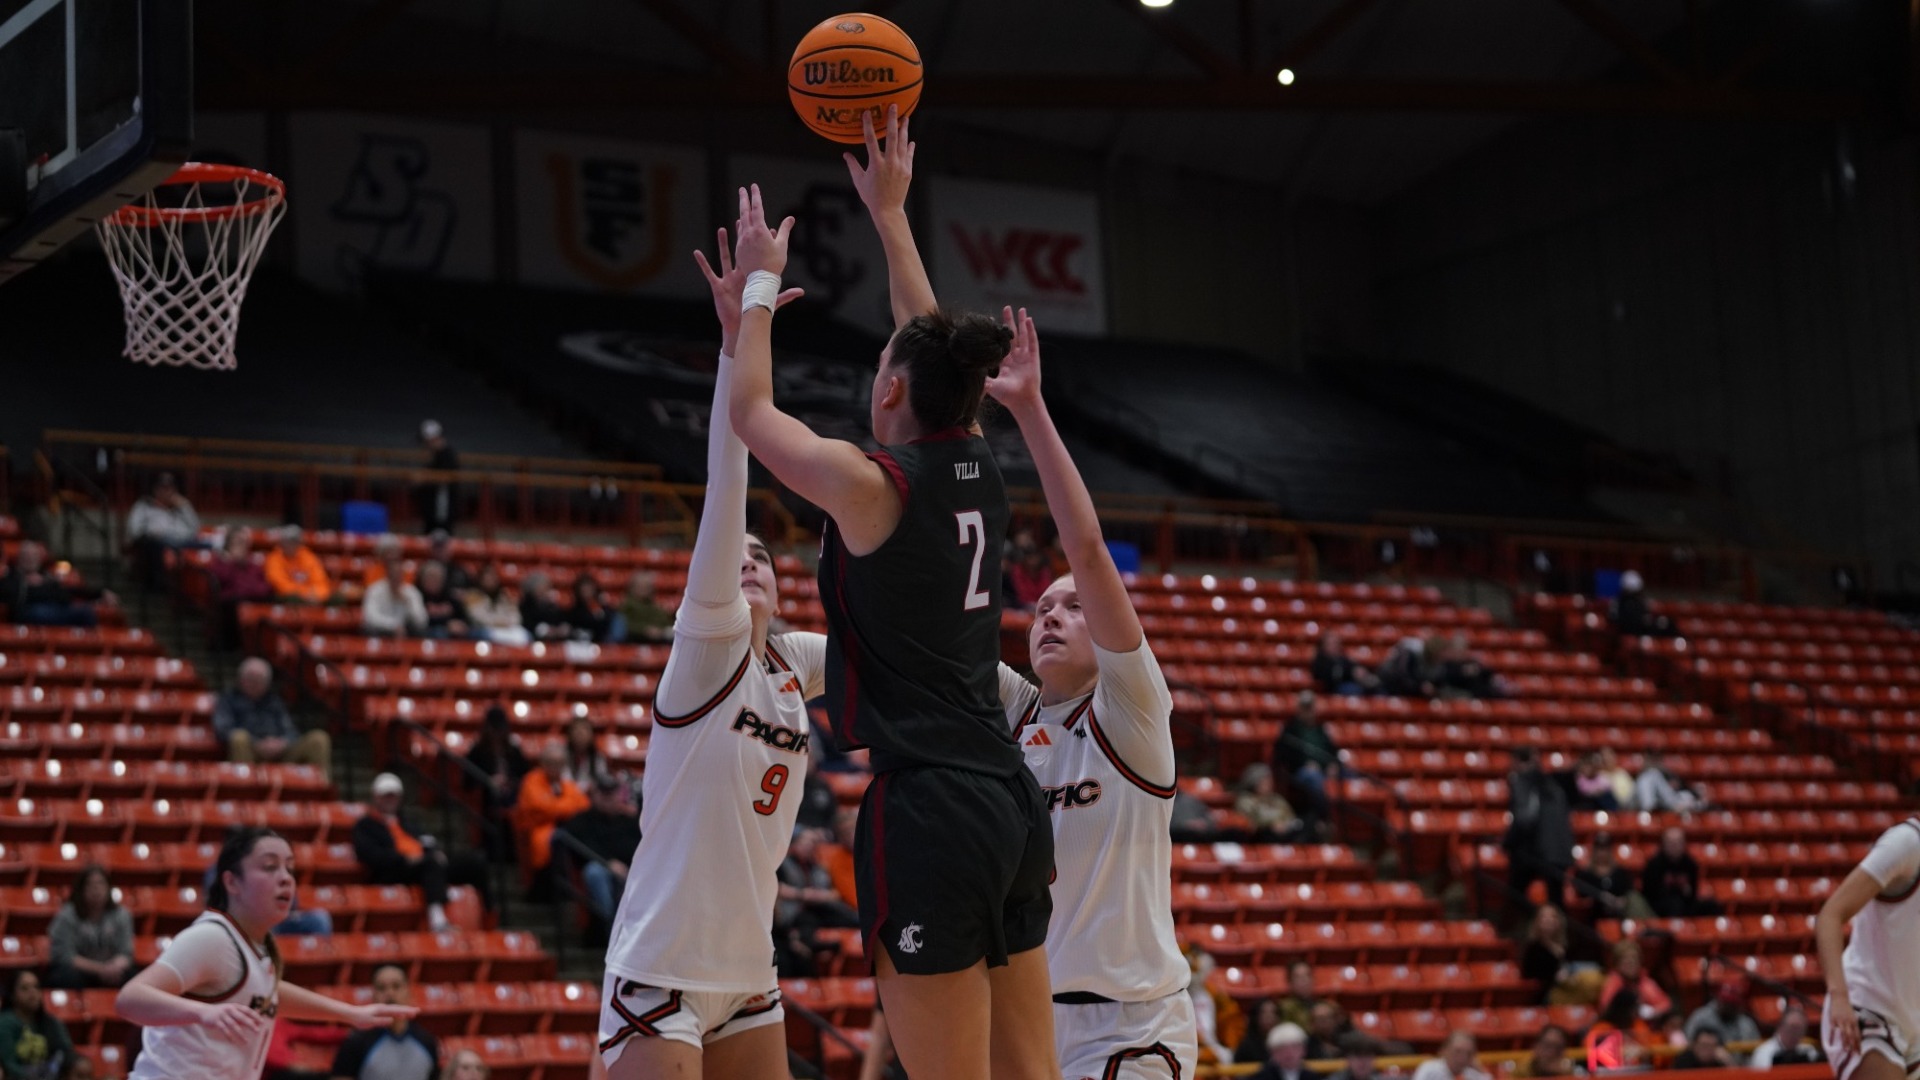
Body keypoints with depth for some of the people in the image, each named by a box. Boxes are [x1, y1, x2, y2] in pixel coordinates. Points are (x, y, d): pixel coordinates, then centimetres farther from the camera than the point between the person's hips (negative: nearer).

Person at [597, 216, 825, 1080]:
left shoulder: (792, 665, 10)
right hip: (660, 970, -7)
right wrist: (737, 338, -25)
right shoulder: (704, 645, -7)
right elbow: (724, 489, -17)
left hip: (747, 974, 7)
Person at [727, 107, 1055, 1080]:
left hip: (927, 810, -8)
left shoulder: (873, 486, -10)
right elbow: (935, 351, 26)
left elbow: (750, 411, 7)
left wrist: (760, 284, 20)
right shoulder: (979, 471, 8)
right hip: (1011, 800, 8)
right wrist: (889, 212, 35)